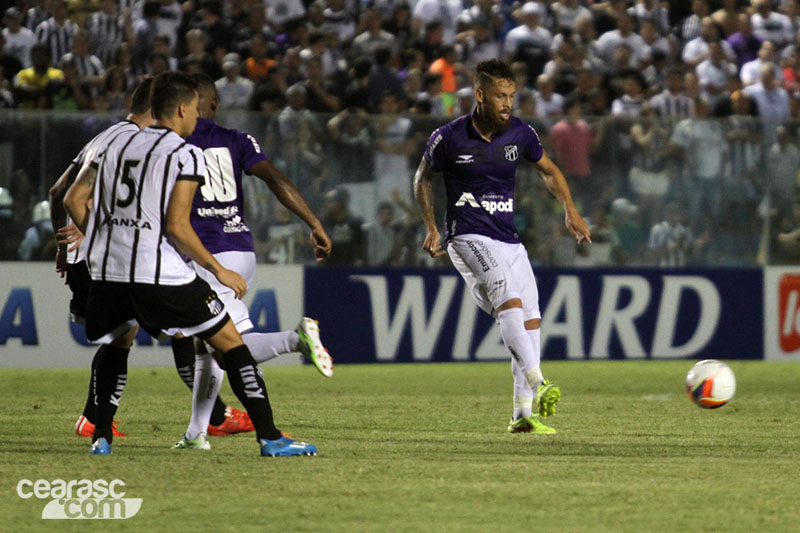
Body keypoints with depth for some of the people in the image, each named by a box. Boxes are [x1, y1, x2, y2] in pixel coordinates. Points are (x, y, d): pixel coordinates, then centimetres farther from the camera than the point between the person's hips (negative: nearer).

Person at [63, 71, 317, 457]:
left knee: (115, 347, 30)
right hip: (160, 273, -6)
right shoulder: (185, 154, -3)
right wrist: (219, 270, -3)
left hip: (107, 268, 6)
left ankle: (101, 437, 19)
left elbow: (73, 199, 15)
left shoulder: (116, 145, 16)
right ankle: (269, 437, -3)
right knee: (230, 343, 2)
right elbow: (177, 226, -12)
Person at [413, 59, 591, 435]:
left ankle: (523, 415, 8)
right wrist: (431, 229, 2)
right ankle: (538, 385, -40)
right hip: (468, 237, -6)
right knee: (510, 301, -27)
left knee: (530, 321, 1)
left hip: (509, 239, 6)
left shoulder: (520, 133, 3)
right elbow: (423, 178, 10)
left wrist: (570, 210, 7)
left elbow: (549, 171, 20)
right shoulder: (450, 137, -7)